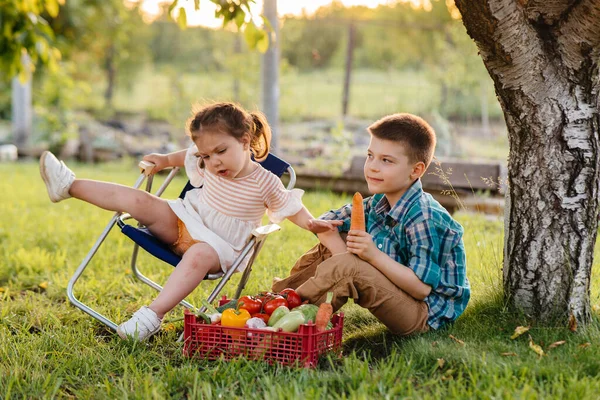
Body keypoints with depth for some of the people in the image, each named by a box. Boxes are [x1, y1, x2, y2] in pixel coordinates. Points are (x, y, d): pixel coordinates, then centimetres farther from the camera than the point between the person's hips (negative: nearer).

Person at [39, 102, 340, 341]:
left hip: (219, 246, -5)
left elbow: (291, 207, -5)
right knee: (137, 200, -11)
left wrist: (312, 223, -21)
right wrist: (165, 160, 16)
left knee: (199, 255, -41)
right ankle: (69, 186, -2)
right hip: (184, 223, 5)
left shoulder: (266, 183, -14)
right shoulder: (206, 166, 1)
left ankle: (152, 315, -47)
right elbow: (187, 156, 24)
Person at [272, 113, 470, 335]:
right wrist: (344, 253, -15)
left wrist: (374, 255, -35)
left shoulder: (424, 219, -24)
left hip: (425, 313, -9)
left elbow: (422, 287, -27)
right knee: (332, 243, 9)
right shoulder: (379, 203, 3)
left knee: (348, 268, -30)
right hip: (397, 292, 9)